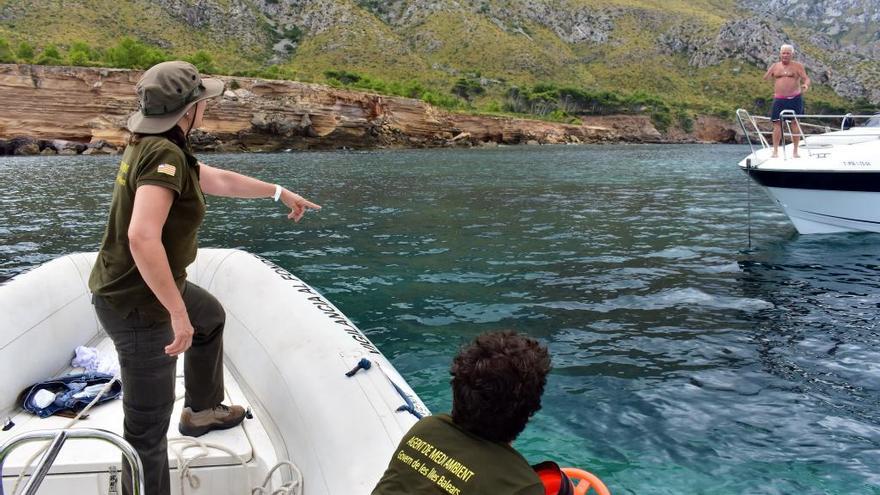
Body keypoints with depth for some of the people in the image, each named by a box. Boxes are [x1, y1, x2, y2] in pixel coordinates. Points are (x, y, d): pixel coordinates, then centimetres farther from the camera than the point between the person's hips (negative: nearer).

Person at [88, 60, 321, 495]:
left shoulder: (152, 146, 5)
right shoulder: (165, 154, -26)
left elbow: (220, 180, 18)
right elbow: (142, 237, -38)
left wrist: (280, 192, 28)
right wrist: (178, 313, -33)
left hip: (145, 286, 11)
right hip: (137, 306, -11)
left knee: (211, 317, 35)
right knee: (147, 429, -1)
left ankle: (201, 410, 52)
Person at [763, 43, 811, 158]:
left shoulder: (798, 66, 4)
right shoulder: (775, 66, 10)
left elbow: (806, 78, 0)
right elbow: (765, 78, 5)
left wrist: (806, 85, -23)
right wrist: (770, 72, -16)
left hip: (795, 99, -1)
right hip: (779, 100, 1)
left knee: (795, 123, 0)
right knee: (777, 123, -4)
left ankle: (795, 150, 7)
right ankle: (775, 150, 0)